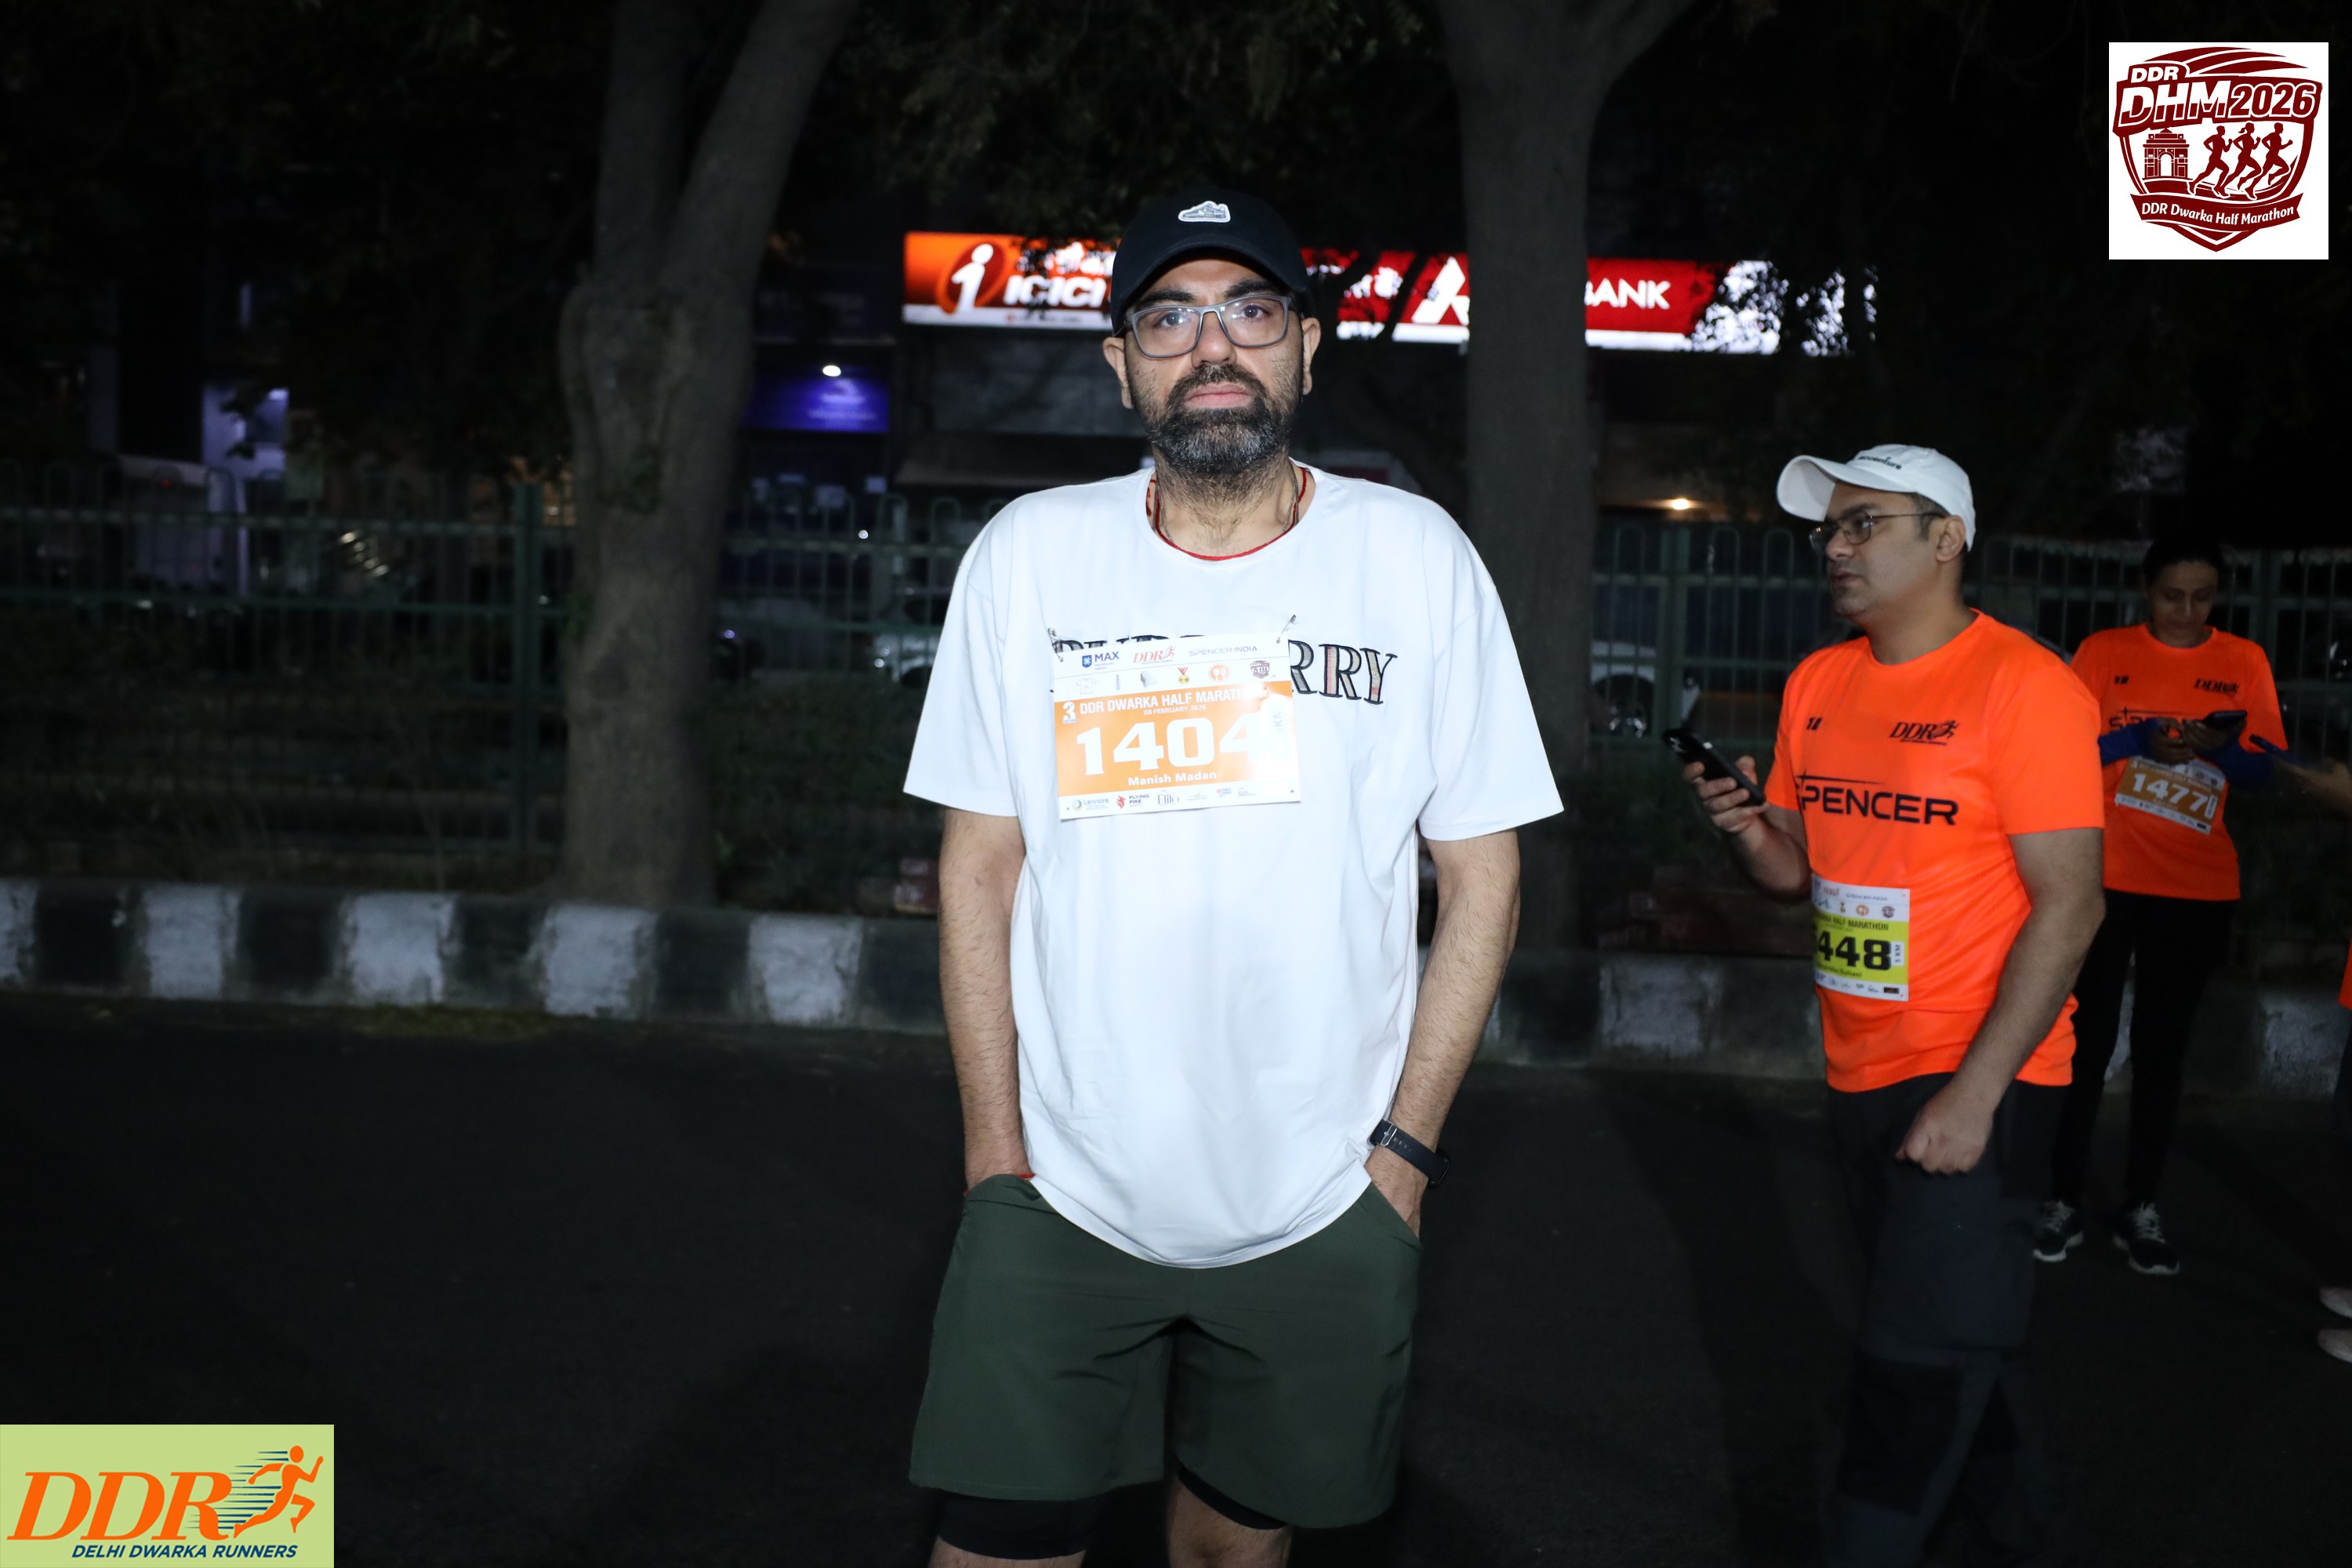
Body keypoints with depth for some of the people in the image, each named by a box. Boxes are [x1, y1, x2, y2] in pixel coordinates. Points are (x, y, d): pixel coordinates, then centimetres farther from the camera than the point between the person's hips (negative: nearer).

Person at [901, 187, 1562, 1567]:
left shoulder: (1418, 557, -3)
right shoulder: (1028, 555, -1)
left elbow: (1482, 878, 1)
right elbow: (980, 867, 3)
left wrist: (1404, 1147, -4)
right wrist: (995, 1142, -1)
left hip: (1323, 1211, 0)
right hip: (1059, 1197, 0)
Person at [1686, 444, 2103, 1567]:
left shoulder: (2024, 686, -13)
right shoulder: (1817, 685, 8)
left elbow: (2067, 906, -16)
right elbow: (1795, 872, 16)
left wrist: (1974, 1095, -21)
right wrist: (1745, 827, -8)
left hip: (1977, 1077, -7)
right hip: (1861, 1073, 7)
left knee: (1916, 1365, -5)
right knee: (1966, 1339, 19)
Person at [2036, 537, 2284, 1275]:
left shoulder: (2244, 662, 5)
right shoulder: (2103, 652, 0)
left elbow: (2266, 768, 3)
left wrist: (2215, 746, -18)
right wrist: (2140, 739, -22)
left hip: (2198, 889, 2)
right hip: (2106, 878, -2)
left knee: (2162, 1050, 8)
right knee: (2088, 1042, 1)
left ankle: (2140, 1208, 16)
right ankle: (2064, 1199, 12)